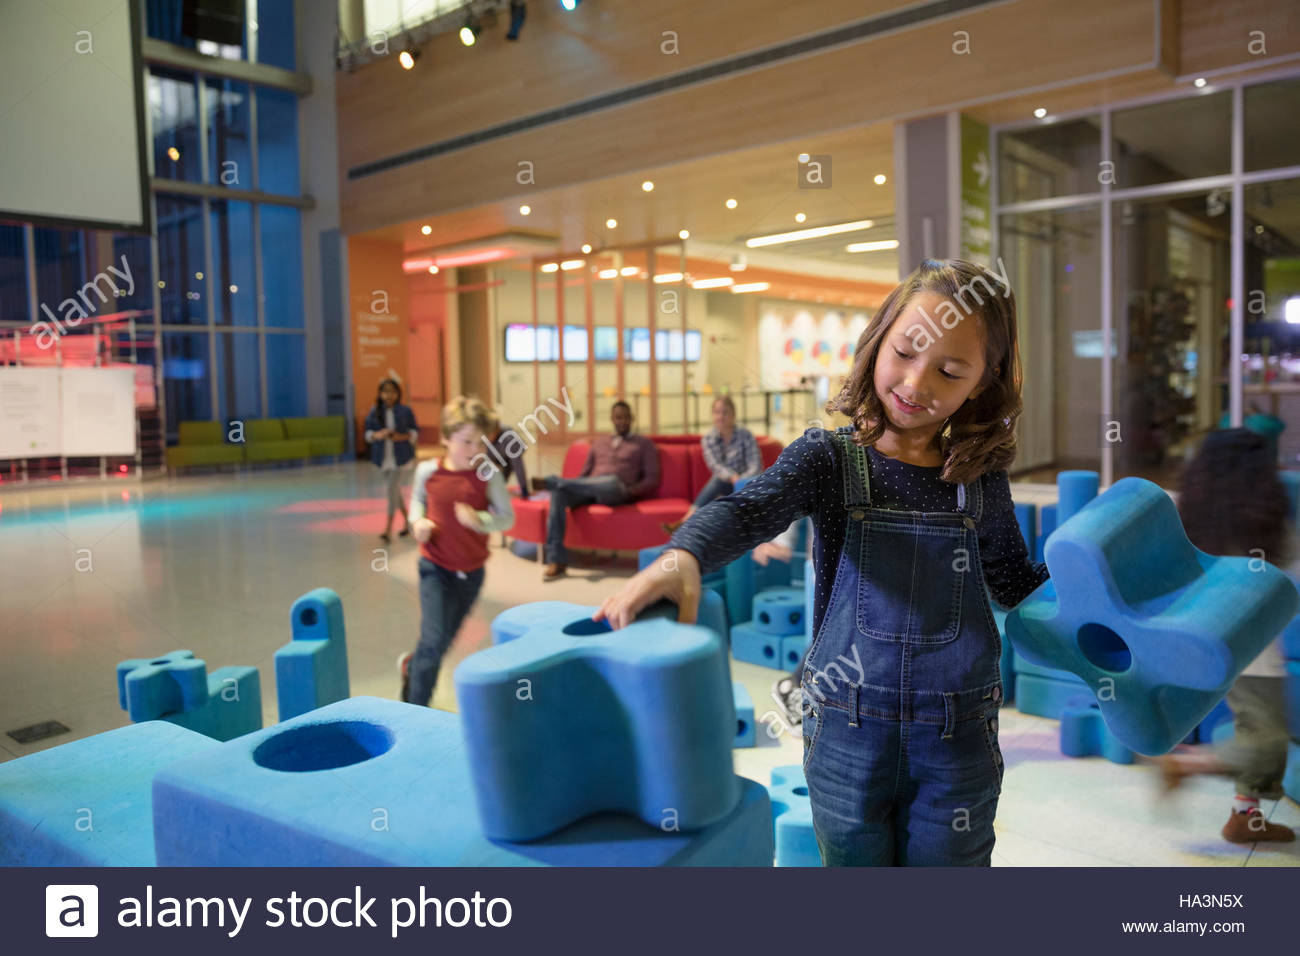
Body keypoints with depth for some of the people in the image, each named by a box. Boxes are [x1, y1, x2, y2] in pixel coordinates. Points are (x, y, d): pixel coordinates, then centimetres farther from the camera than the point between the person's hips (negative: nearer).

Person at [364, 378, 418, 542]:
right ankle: (406, 521, 31)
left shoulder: (405, 411, -4)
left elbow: (415, 432, 1)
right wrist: (378, 435, -18)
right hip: (383, 458, 4)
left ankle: (388, 529, -11)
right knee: (395, 490, 13)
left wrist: (402, 436, -18)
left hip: (401, 456, -4)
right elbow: (368, 433, 3)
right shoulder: (374, 412, 2)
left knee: (392, 488, -12)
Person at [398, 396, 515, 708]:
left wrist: (479, 520, -28)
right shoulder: (428, 471, -9)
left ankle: (411, 666, 51)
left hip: (471, 571, 2)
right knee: (434, 640, -12)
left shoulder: (489, 475, -13)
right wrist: (418, 521, -8)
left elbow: (507, 517, -11)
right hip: (435, 567, -1)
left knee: (446, 638, 18)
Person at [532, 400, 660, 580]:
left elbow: (652, 479, 10)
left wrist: (631, 490, -10)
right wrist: (573, 485, 3)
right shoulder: (600, 442, 31)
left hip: (616, 490, -3)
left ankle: (547, 482, -38)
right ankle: (556, 561, -38)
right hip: (588, 488, 3)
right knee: (558, 493, -32)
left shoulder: (644, 444, 20)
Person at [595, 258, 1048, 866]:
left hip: (957, 737, 1)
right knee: (852, 861, 17)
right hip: (847, 731, -1)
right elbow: (747, 510, -26)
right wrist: (683, 556, -45)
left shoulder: (981, 480, 1)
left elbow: (1014, 582, 15)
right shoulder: (827, 457, -7)